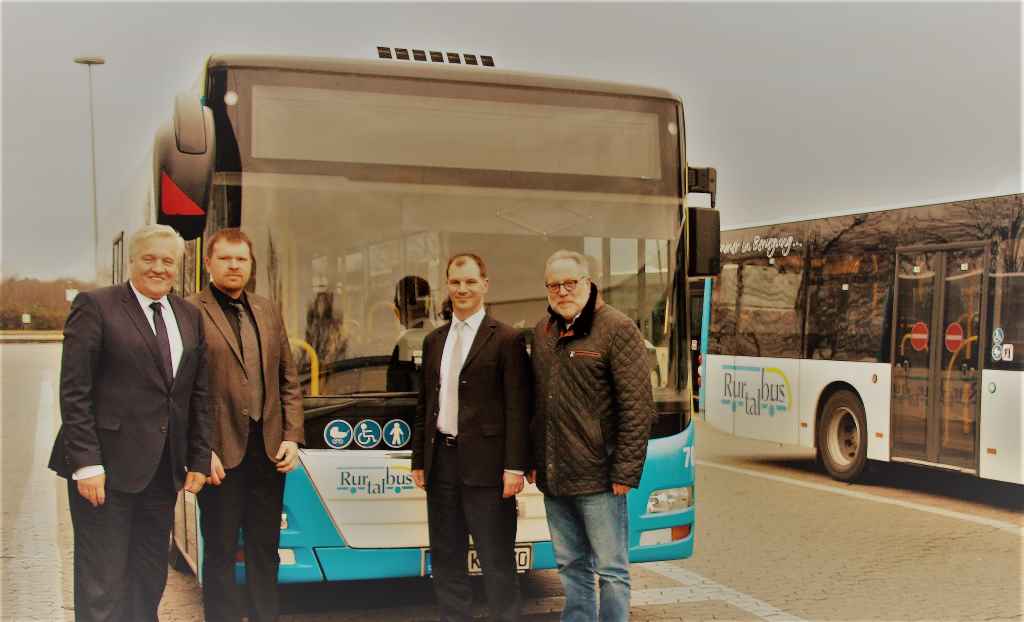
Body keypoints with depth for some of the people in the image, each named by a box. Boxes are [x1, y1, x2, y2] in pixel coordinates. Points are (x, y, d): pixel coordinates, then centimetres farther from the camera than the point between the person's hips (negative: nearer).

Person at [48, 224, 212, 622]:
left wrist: (199, 460, 7)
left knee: (150, 581, 13)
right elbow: (74, 392, -9)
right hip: (107, 467, -5)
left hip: (163, 469, 6)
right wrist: (86, 463, -15)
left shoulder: (190, 317, 12)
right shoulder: (95, 306, -4)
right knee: (102, 585, 0)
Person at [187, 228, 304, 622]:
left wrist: (292, 437, 4)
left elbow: (288, 380, 14)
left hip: (269, 451, 5)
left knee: (265, 549, 14)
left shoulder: (268, 311, 13)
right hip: (221, 454, -5)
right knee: (221, 553, 7)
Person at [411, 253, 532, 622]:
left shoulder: (506, 339, -5)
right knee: (445, 558, 13)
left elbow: (518, 407, -9)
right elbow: (425, 404, 15)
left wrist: (515, 466, -14)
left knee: (496, 560, 2)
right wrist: (419, 460, 11)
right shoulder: (434, 341, 13)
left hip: (484, 463, -6)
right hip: (441, 462, 6)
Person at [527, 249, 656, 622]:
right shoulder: (542, 332, 12)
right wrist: (533, 461, 14)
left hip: (598, 477, -6)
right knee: (570, 565, 15)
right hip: (552, 477, 7)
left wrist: (625, 472, -15)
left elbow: (638, 407, -12)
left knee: (611, 570, 2)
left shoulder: (617, 329, -9)